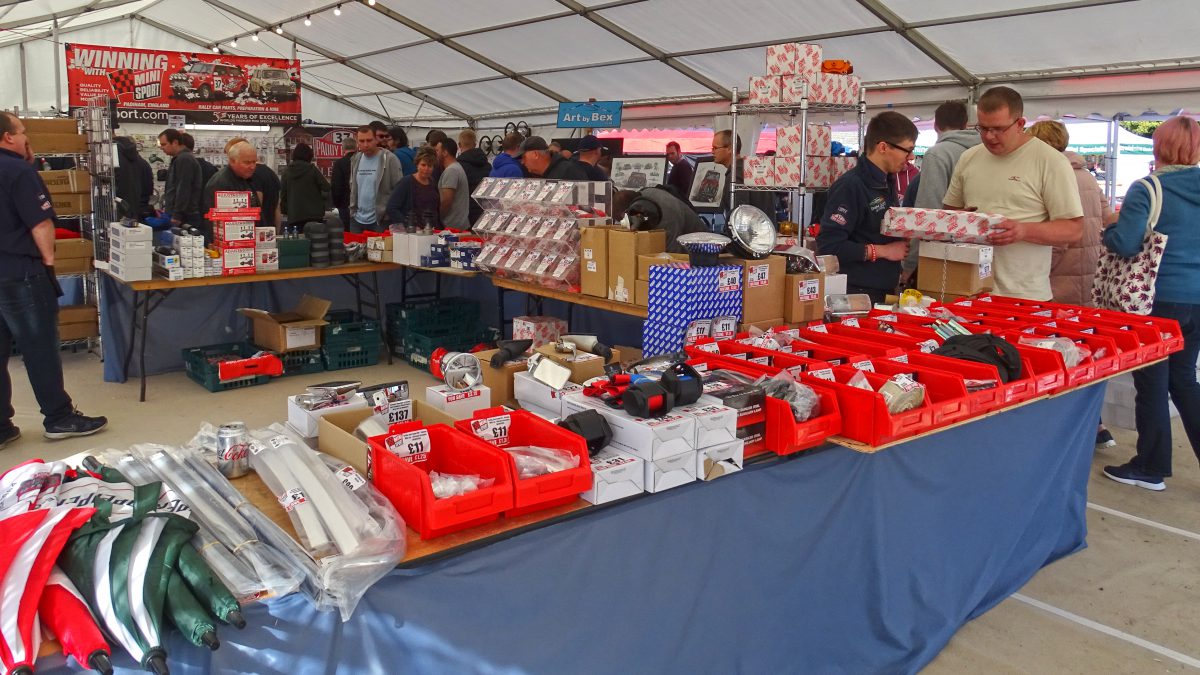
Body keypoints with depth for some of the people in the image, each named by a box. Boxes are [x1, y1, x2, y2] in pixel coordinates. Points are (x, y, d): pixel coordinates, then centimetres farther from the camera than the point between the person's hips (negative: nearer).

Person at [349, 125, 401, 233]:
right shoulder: (355, 159, 9)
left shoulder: (390, 159, -9)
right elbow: (352, 187, 18)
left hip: (380, 220, -5)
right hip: (357, 220, 6)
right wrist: (352, 209, 9)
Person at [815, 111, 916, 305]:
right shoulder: (850, 185, -17)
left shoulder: (887, 183, 11)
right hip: (855, 295, -8)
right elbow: (828, 245, -24)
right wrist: (882, 251, -18)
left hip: (884, 292, 8)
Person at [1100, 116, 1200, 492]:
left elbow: (1125, 244, -20)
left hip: (1159, 300, -5)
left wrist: (1107, 233, 0)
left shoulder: (1147, 190, -13)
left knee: (1152, 383, 5)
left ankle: (1152, 468, 15)